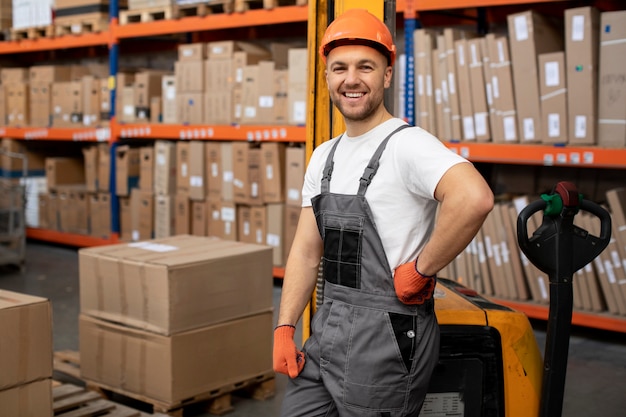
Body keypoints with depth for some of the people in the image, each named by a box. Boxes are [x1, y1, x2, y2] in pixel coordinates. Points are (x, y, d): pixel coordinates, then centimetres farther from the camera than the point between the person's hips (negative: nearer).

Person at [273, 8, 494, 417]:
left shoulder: (407, 144, -15)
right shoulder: (324, 157, 12)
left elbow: (475, 198, -33)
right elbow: (306, 250, 13)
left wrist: (420, 271, -23)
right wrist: (284, 329, 6)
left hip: (385, 334, -8)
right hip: (327, 330, 8)